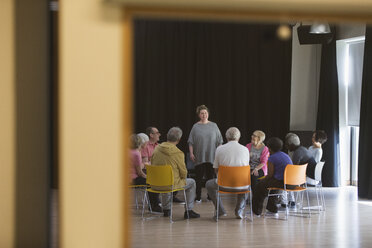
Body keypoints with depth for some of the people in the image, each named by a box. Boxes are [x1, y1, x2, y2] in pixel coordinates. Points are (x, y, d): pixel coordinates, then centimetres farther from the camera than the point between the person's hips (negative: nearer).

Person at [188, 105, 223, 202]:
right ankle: (198, 197, 7)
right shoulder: (195, 127, 4)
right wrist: (191, 153, -4)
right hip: (199, 157, -1)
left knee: (210, 176, 3)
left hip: (211, 156, 1)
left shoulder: (213, 126, 6)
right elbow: (191, 142, 5)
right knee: (199, 177, 0)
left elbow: (219, 141, 8)